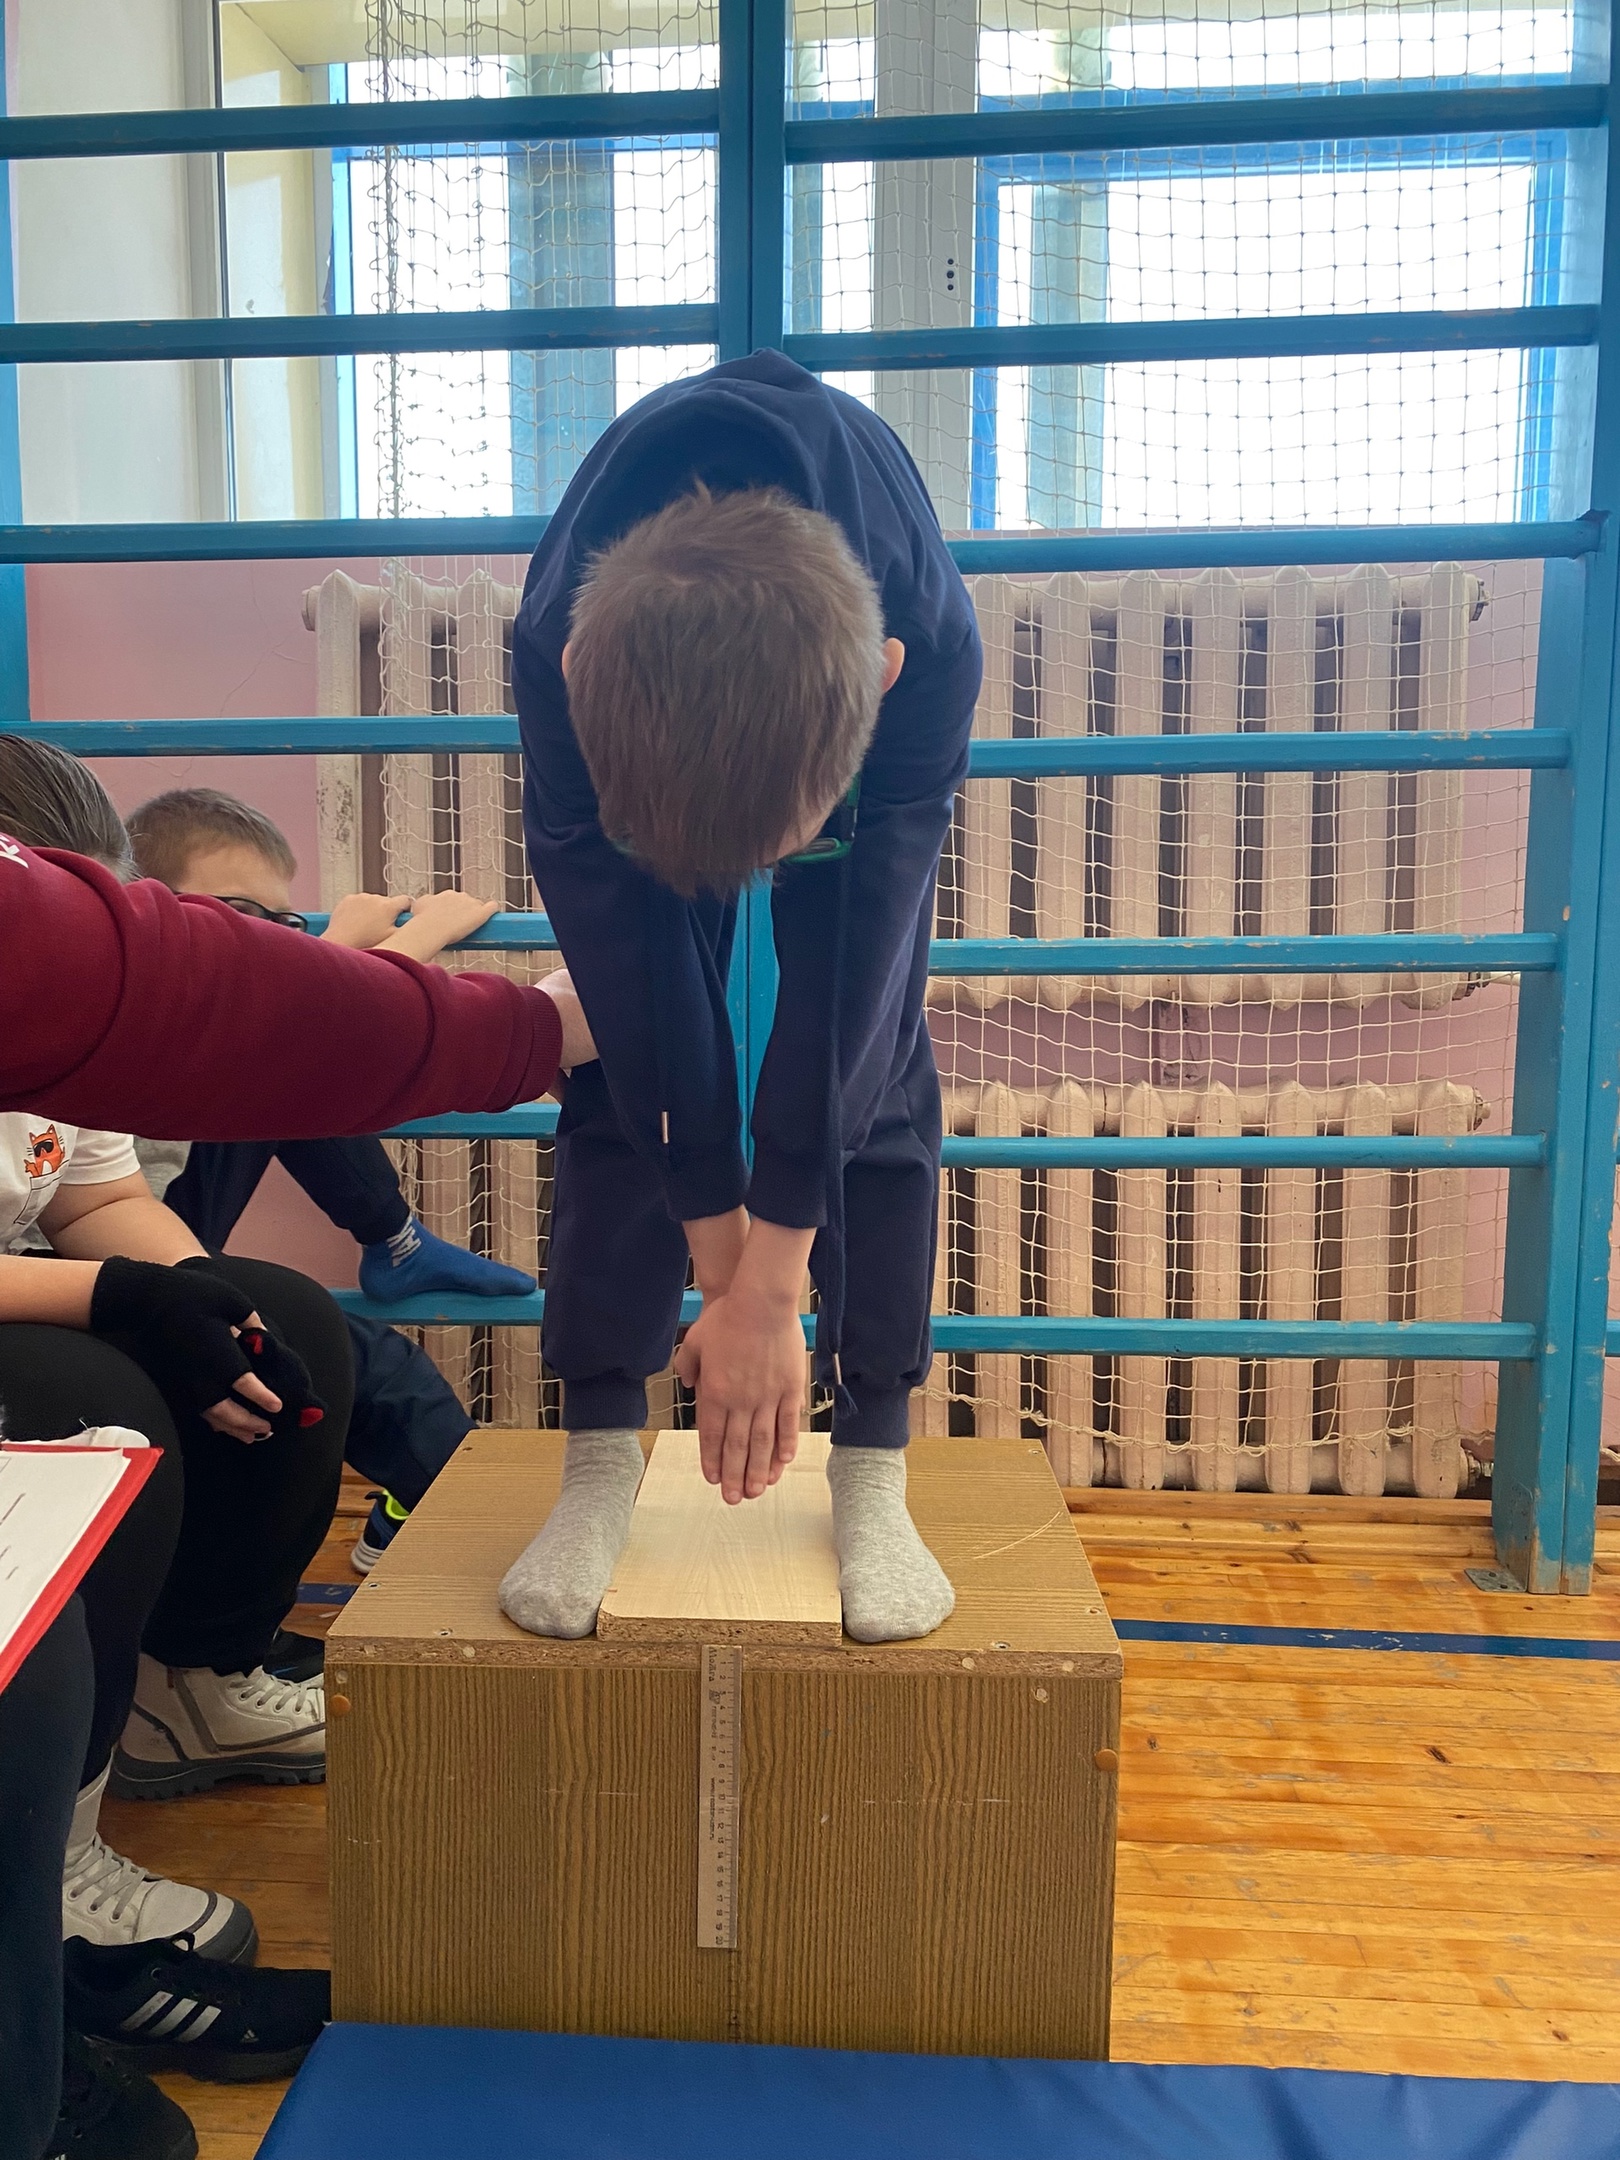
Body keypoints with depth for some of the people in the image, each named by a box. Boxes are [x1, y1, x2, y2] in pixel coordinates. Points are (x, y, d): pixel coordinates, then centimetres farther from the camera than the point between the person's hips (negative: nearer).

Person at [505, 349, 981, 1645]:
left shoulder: (934, 651, -42)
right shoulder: (559, 655, -40)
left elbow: (845, 981, -37)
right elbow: (635, 975, -31)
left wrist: (769, 1287, -33)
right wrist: (722, 1256, -25)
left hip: (863, 675, 0)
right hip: (647, 682, 1)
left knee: (873, 1055, -12)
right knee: (633, 1051, -11)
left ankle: (873, 1480, -4)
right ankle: (601, 1465, -2)